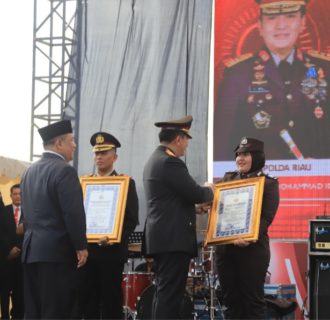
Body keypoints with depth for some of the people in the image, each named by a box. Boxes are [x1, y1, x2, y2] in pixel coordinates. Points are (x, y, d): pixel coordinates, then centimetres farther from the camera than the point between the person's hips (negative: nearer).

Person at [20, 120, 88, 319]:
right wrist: (81, 246, -10)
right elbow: (74, 213, -17)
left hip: (31, 249, 8)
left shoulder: (30, 172, 15)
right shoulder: (64, 170, -12)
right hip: (57, 250, -8)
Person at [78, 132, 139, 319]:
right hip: (87, 249, 4)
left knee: (111, 302, -1)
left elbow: (132, 219, -4)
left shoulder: (126, 183, 3)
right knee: (88, 301, 4)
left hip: (112, 250, -4)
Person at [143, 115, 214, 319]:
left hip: (163, 236, 11)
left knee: (164, 294, 12)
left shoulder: (155, 160, 17)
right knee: (170, 295, -11)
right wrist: (210, 192, 4)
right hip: (174, 238, -11)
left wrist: (196, 202, 22)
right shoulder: (170, 162, -15)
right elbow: (195, 193, -16)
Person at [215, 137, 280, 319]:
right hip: (225, 248, 5)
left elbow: (266, 218, -9)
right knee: (230, 300, 8)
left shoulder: (268, 184, 1)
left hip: (253, 249, -5)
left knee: (253, 300, -2)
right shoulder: (228, 179, 15)